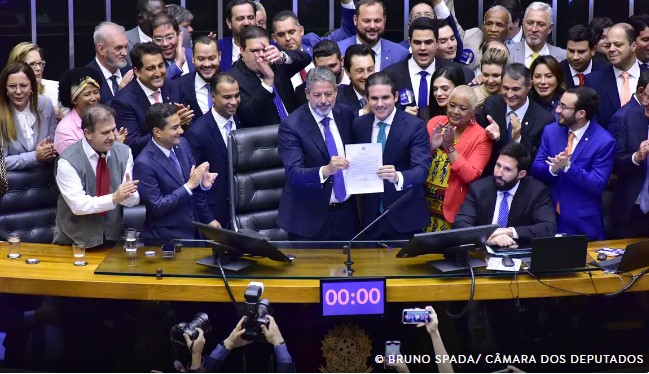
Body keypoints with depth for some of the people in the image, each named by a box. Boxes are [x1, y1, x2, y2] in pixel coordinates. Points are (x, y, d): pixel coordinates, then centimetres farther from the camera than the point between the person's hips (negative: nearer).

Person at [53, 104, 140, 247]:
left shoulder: (124, 153, 0)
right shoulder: (68, 161, -12)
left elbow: (133, 200, -1)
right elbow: (78, 205, -17)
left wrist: (127, 194, -23)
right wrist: (113, 198, -29)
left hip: (112, 237, 2)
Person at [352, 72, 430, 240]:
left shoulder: (414, 125, -10)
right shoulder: (359, 125, 3)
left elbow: (422, 169, -19)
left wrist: (398, 177, -38)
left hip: (404, 216, -3)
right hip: (371, 215, 3)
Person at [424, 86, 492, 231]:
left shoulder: (480, 136, -8)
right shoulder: (435, 122, 2)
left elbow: (471, 176, -15)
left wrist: (450, 148, -20)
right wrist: (430, 146, -17)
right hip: (423, 201, 3)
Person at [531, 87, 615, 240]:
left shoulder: (604, 142, -13)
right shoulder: (551, 131, 2)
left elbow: (597, 185, -16)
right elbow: (535, 169, 1)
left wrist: (567, 167, -27)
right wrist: (553, 169, -21)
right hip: (549, 216, 4)